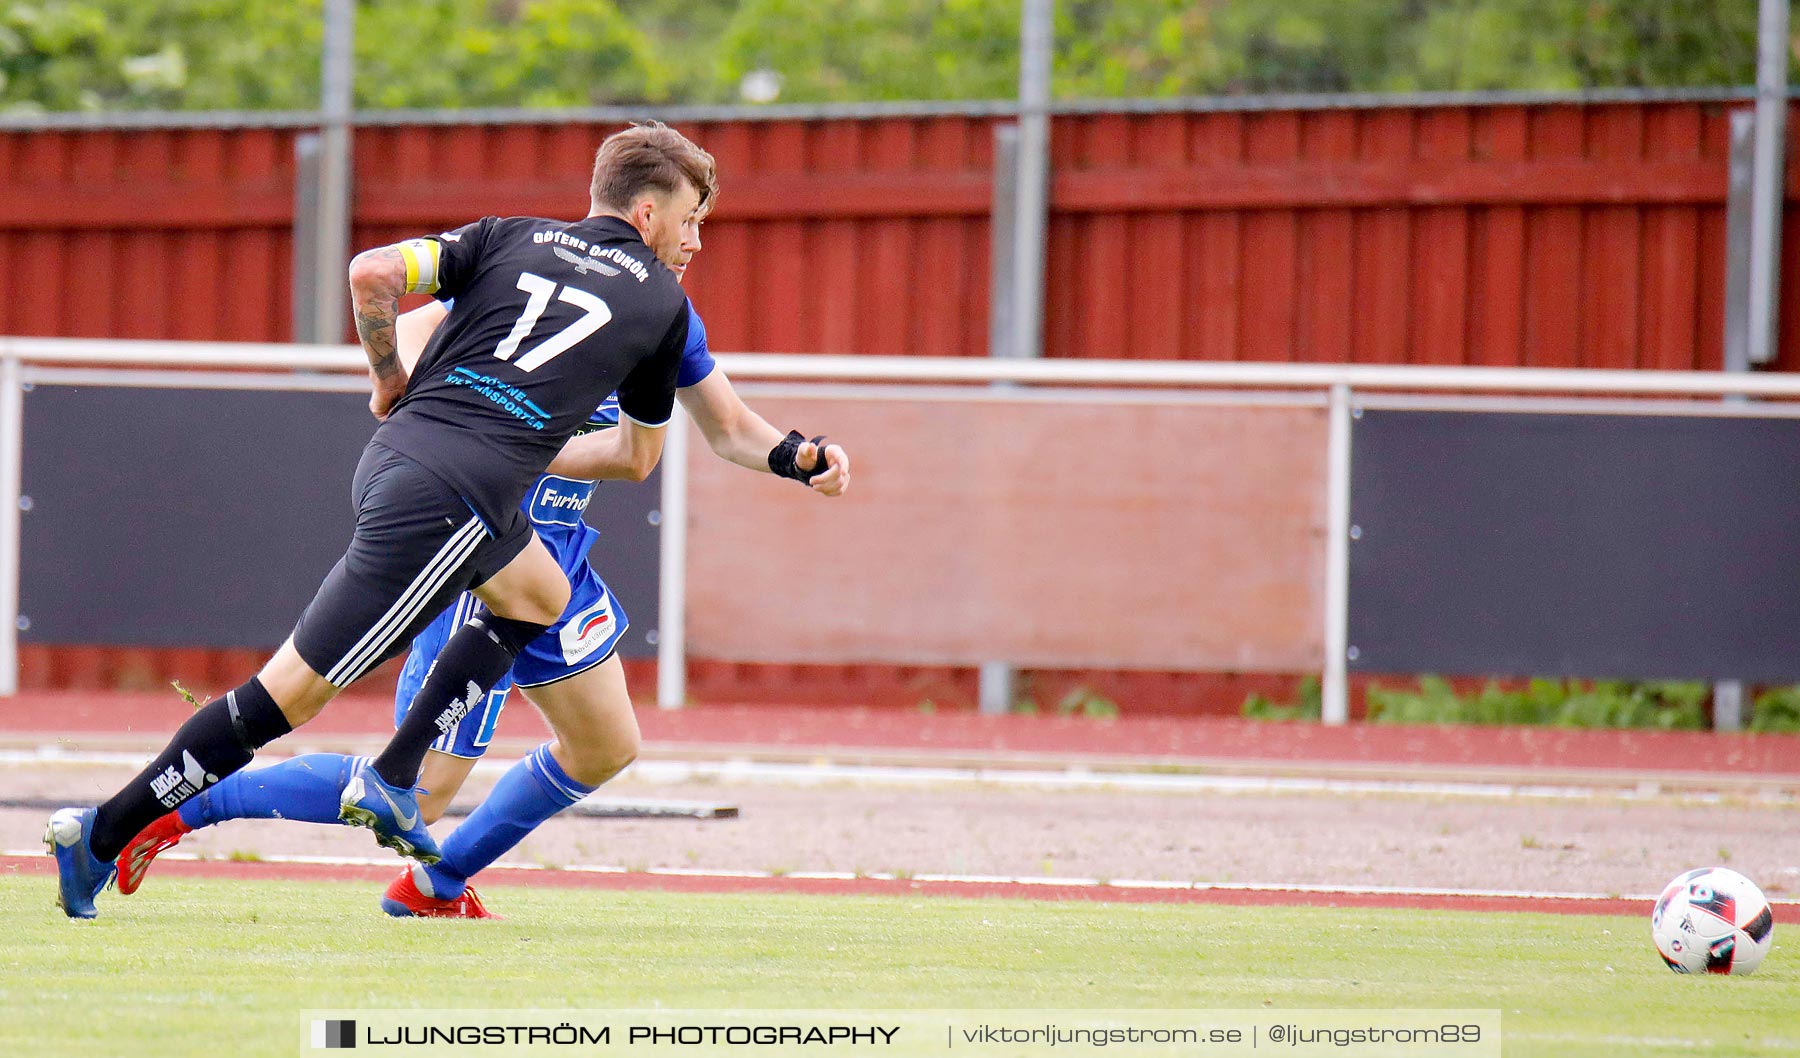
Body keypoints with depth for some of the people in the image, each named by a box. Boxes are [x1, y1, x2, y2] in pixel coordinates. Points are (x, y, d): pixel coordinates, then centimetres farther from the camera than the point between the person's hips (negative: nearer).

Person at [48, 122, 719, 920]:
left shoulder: (509, 238, 15)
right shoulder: (663, 303, 8)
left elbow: (373, 273, 2)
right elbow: (641, 451, 20)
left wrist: (388, 378, 15)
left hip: (395, 455, 7)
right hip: (452, 500, -7)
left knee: (539, 598, 29)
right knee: (292, 692, -1)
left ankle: (390, 780, 20)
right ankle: (103, 836, -2)